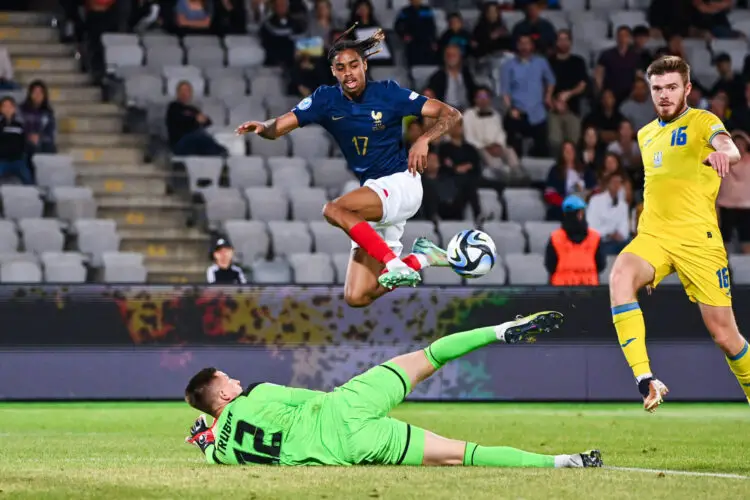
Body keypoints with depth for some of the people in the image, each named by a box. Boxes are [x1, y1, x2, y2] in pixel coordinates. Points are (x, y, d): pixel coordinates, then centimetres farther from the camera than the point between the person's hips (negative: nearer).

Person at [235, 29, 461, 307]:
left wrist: (424, 140, -25)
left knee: (333, 210, -32)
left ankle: (395, 263, -28)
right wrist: (263, 127, -29)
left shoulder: (387, 93, -7)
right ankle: (420, 259, 15)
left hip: (400, 183, -6)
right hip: (372, 193, 6)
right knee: (356, 298, -3)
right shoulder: (326, 99, 2)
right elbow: (279, 127, -6)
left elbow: (451, 114, -8)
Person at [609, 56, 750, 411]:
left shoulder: (702, 122, -2)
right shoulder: (645, 135, 17)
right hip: (652, 236, 4)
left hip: (698, 239, -4)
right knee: (621, 275, -30)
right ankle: (645, 382, -37)